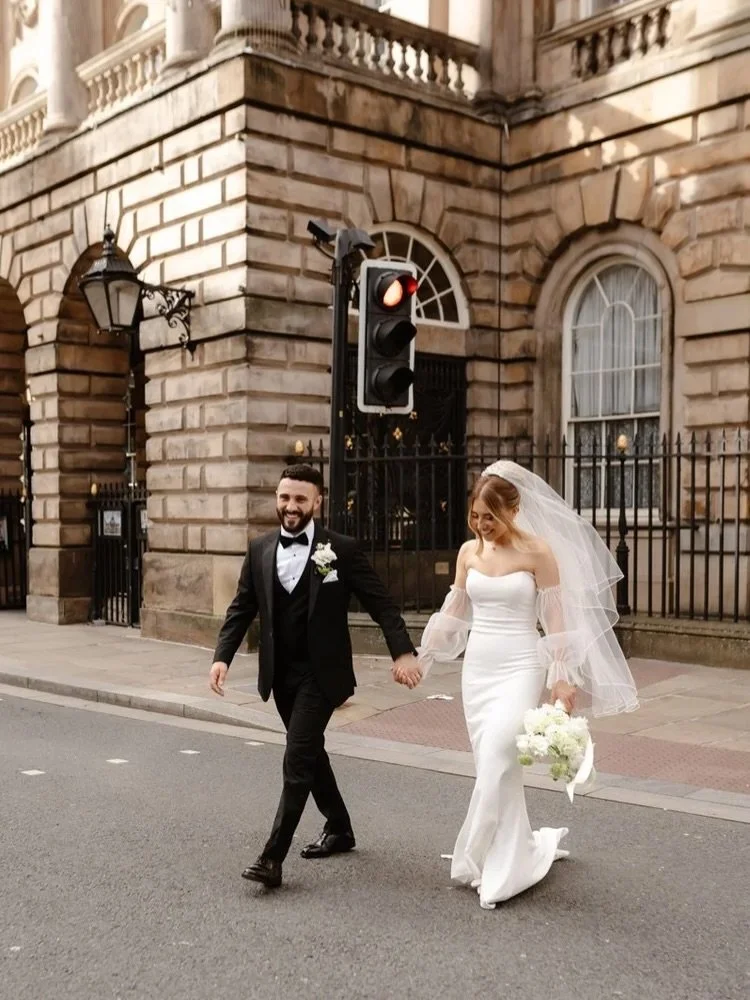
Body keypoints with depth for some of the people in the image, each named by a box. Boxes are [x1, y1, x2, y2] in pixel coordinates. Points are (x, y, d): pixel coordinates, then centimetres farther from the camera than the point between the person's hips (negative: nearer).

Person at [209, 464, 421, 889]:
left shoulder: (342, 549, -10)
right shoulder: (260, 549, 3)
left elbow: (382, 603, -10)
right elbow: (242, 608, 6)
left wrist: (404, 652, -20)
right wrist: (223, 656, -6)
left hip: (321, 673, -5)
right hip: (281, 673, 6)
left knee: (298, 761, -11)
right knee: (310, 754, 19)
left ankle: (273, 857, -7)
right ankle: (339, 828, 38)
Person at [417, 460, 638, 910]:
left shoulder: (537, 552, -9)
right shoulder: (469, 551, 5)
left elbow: (555, 618, -8)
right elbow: (453, 612, 12)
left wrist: (563, 678, -11)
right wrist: (420, 656, 9)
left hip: (520, 668, -5)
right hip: (478, 668, 5)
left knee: (496, 763, -12)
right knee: (493, 765, 9)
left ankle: (495, 865, 2)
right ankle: (518, 853, 26)